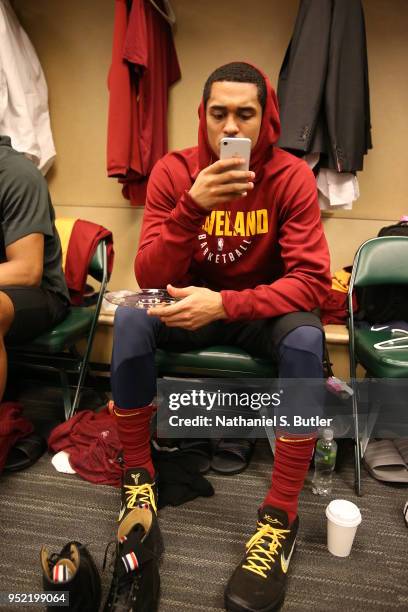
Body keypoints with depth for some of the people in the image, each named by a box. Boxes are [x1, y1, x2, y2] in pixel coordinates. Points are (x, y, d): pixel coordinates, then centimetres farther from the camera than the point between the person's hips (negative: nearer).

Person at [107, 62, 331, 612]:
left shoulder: (291, 176, -13)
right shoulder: (174, 171, -10)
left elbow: (311, 280, -21)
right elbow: (149, 276, -17)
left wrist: (225, 303, -36)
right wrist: (193, 206, -34)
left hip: (263, 309, -1)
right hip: (190, 305, 2)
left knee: (305, 338, -32)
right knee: (130, 318, -27)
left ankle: (282, 516, -18)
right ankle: (138, 476, -8)